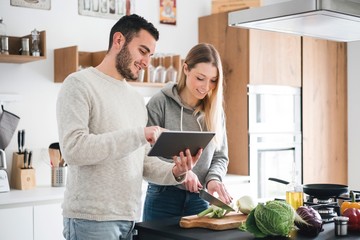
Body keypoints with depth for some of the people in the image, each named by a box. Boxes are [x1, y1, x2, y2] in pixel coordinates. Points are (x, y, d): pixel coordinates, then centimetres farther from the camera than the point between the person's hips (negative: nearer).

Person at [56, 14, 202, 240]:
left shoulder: (137, 98, 15)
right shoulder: (80, 84, -6)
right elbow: (72, 148, -20)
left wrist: (175, 172, -5)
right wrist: (138, 134, -21)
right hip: (92, 220, -7)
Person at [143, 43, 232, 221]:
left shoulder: (215, 110, 7)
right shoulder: (160, 103, -7)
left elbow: (220, 156, 9)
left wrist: (213, 178, -10)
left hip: (200, 199, 4)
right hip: (163, 198, -3)